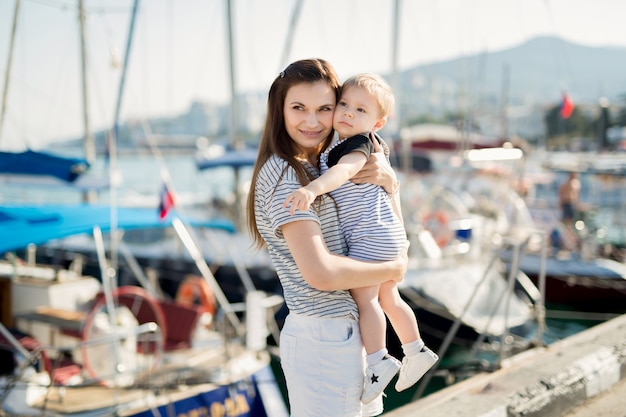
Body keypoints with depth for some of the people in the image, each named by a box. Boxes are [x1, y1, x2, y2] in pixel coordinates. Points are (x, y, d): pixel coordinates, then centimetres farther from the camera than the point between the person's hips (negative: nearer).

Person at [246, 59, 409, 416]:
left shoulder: (322, 166, 8)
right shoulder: (283, 174, -18)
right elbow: (321, 273, -26)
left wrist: (387, 179, -5)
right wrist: (394, 269, -12)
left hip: (347, 330, 9)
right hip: (323, 337, -9)